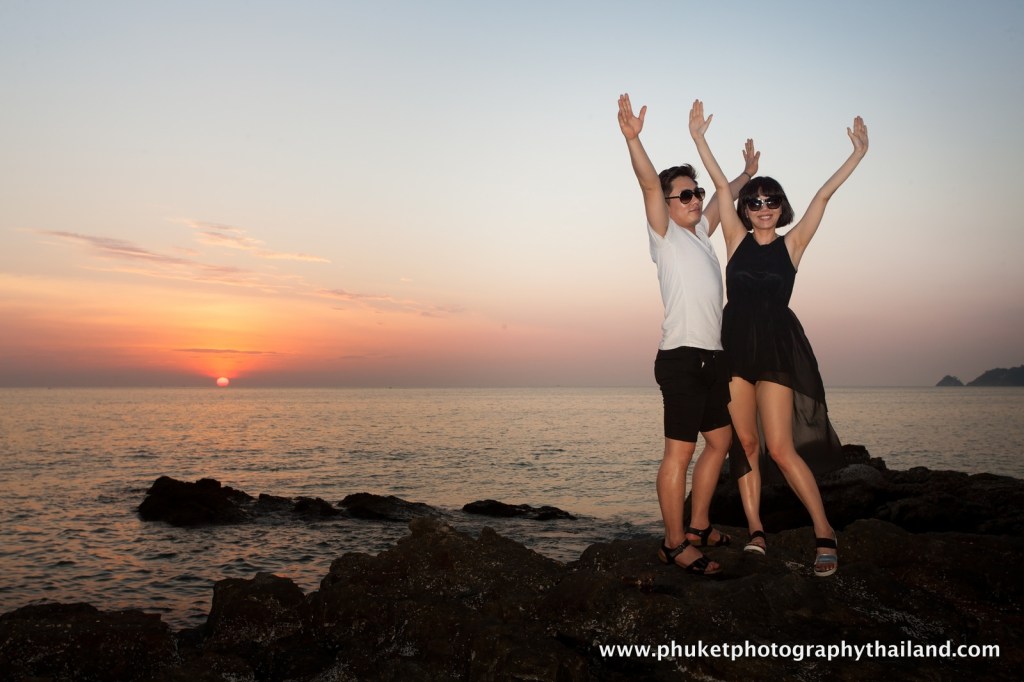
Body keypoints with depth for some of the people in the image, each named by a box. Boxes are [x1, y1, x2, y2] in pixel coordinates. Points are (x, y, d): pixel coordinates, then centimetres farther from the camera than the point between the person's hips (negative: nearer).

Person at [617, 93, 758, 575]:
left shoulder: (701, 231, 19)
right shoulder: (665, 235, -1)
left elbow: (723, 197, 37)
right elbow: (649, 184, -16)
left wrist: (747, 173, 48)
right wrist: (632, 138, -28)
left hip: (713, 357, 9)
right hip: (682, 358, -9)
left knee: (719, 441, 14)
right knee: (680, 449, -9)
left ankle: (698, 527, 25)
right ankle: (673, 544, -4)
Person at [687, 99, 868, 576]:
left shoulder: (791, 244, 5)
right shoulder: (737, 239, 8)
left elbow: (823, 195, 1)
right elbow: (722, 186, 3)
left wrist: (858, 153, -1)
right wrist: (698, 137, 3)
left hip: (777, 346, -2)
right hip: (735, 344, 3)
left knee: (781, 449, -8)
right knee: (746, 443, 4)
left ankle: (824, 533, 4)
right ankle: (755, 530, 12)